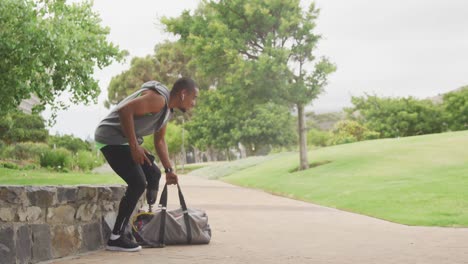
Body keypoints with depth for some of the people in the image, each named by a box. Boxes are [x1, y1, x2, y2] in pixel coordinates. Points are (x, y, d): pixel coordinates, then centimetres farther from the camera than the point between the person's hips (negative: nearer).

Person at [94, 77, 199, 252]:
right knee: (138, 183, -17)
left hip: (126, 140, 11)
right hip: (111, 137, -11)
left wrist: (169, 170, 17)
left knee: (154, 175, 15)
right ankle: (115, 238, -14)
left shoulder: (168, 109, 13)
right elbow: (125, 110, -31)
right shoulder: (158, 99, -20)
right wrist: (134, 147, -27)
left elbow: (159, 141, 22)